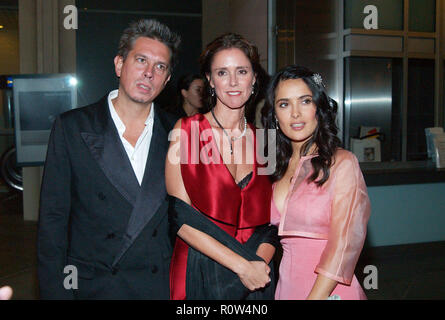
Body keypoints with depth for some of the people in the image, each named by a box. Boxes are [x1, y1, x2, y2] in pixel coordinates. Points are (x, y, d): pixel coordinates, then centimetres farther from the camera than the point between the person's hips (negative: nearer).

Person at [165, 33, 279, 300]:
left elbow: (273, 220, 6)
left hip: (257, 278, 3)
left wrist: (259, 262, -12)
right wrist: (242, 266, -15)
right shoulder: (186, 130, -5)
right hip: (199, 276, -3)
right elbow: (180, 216, -12)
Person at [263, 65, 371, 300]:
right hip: (285, 285, 5)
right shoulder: (277, 168, 5)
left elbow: (344, 246, -15)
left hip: (328, 288, -5)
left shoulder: (342, 163, -12)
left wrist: (316, 296, -18)